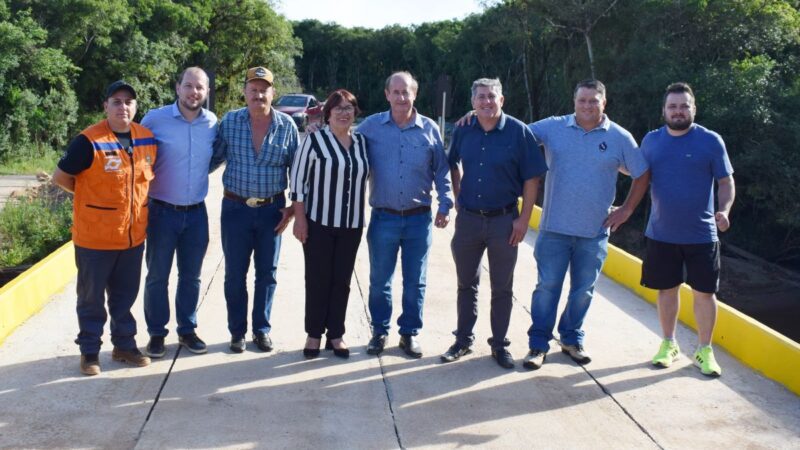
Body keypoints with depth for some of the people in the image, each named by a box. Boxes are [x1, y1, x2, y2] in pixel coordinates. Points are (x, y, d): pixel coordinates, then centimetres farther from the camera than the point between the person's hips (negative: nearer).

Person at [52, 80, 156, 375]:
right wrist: (90, 196, 3)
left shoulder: (148, 138, 1)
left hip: (133, 235, 5)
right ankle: (89, 351, 21)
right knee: (92, 297, 9)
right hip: (95, 236, -5)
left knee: (125, 294, 16)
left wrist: (133, 196, 8)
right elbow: (60, 177, -7)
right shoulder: (89, 141, -16)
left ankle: (124, 345, 30)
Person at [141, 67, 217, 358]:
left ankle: (187, 330, 27)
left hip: (196, 213, 3)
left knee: (191, 276, 13)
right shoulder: (155, 119, -10)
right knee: (157, 276, 6)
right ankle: (156, 334, 19)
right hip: (162, 211, -3)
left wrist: (197, 175, 6)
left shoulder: (213, 123, -1)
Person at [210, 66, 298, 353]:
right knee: (235, 273, 7)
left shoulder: (287, 125, -4)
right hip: (236, 208, 0)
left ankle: (262, 330, 24)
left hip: (272, 210, 0)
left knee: (267, 273, 10)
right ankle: (237, 332, 21)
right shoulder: (229, 122, -4)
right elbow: (213, 159, 4)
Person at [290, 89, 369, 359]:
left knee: (342, 280, 8)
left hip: (352, 224, 4)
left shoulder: (362, 143, 8)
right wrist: (299, 217, -10)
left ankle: (336, 334, 18)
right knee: (317, 279, 4)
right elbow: (298, 179, -6)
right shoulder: (315, 140, -6)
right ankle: (314, 334, 16)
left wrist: (360, 218, 10)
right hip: (318, 222, -4)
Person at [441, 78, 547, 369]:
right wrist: (458, 198, 9)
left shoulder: (518, 132, -9)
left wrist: (524, 219, -11)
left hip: (504, 220, -3)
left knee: (502, 287, 8)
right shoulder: (463, 131, 1)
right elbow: (453, 166, 18)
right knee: (466, 284, 13)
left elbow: (532, 178, -7)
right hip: (468, 219, 3)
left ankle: (499, 345, 20)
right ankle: (463, 340, 26)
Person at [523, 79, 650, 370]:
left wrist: (627, 209, 4)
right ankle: (538, 344, 12)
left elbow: (642, 174, 9)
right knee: (547, 286, 2)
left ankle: (572, 339, 28)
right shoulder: (553, 128, -1)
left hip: (595, 232, 1)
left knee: (583, 289, 11)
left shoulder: (619, 137, 0)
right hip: (554, 228, -1)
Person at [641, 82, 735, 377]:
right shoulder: (651, 141, 3)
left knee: (704, 291, 3)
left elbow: (726, 181, -3)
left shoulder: (711, 141, -6)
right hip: (661, 234, 2)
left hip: (701, 235, -2)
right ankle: (669, 344, 29)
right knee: (667, 289, 13)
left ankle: (704, 350, 19)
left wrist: (724, 210, -19)